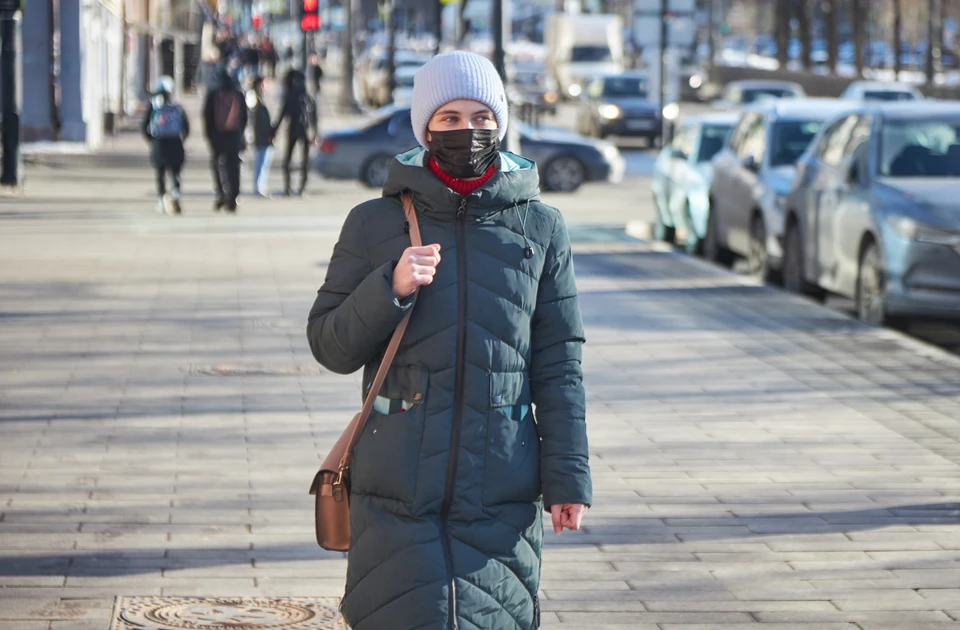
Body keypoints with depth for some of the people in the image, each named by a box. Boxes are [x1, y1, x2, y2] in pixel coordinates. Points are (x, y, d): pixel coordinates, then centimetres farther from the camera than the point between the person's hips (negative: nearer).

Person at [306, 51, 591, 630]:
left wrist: (567, 473, 1)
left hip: (500, 493, 1)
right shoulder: (375, 224, 5)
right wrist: (390, 289, -12)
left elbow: (559, 364, 8)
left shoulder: (540, 228, 7)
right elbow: (330, 347, 6)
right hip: (401, 494, -1)